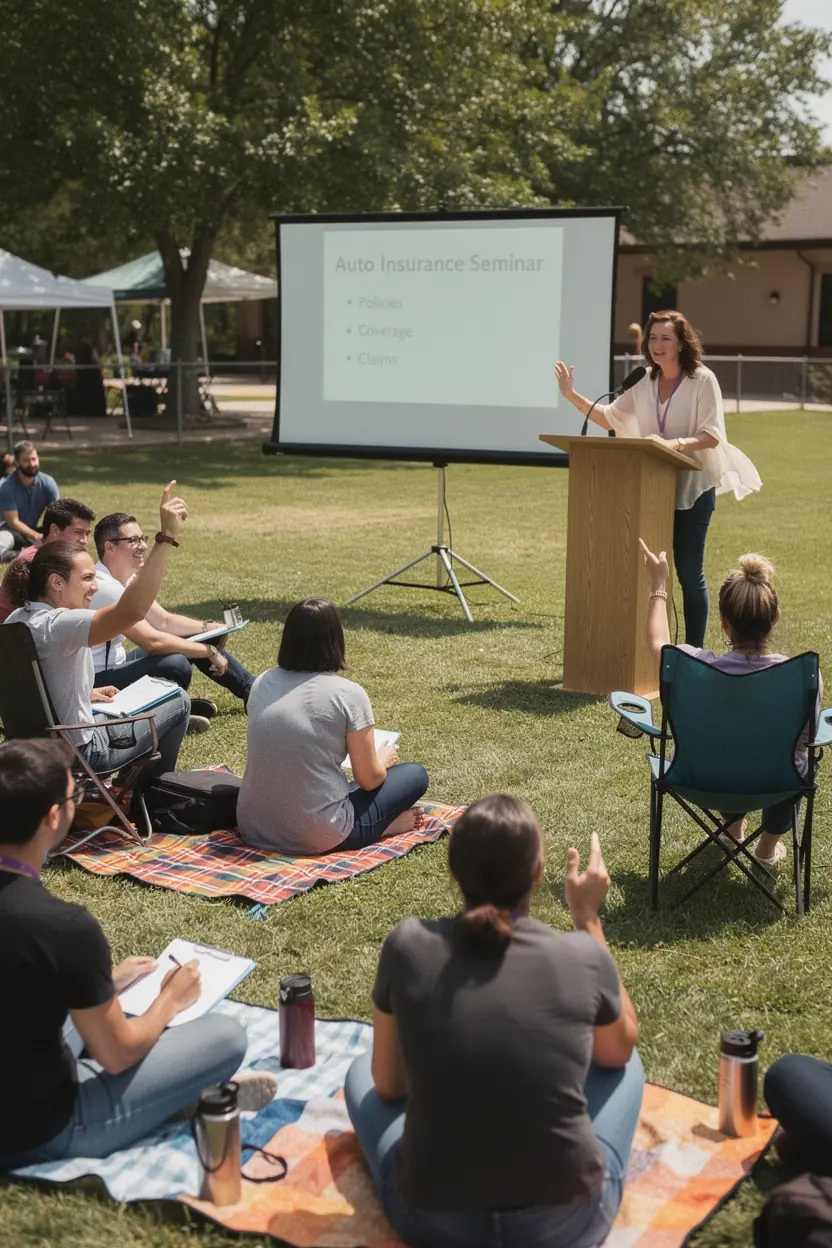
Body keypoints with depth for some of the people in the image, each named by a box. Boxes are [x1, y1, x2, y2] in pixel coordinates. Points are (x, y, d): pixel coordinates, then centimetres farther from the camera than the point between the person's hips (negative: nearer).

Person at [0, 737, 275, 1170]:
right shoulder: (62, 925, -28)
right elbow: (118, 1054, -16)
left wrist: (104, 979, 15)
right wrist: (171, 999, 3)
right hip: (39, 1131, -7)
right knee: (226, 1036, -4)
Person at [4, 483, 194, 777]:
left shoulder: (17, 620, -1)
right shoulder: (58, 625, -29)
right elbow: (131, 610, -45)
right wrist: (167, 537, -46)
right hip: (75, 755, -9)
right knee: (178, 702, 7)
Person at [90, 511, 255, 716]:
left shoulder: (126, 580, 5)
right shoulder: (105, 587, -26)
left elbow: (164, 620, 13)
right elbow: (152, 641, -29)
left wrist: (206, 627, -3)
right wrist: (209, 651, -20)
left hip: (116, 663, 10)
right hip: (97, 682, -10)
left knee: (194, 638, 10)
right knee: (176, 665, -31)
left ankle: (253, 691, 19)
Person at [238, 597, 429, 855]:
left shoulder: (262, 683, 4)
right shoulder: (348, 695, -11)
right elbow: (369, 780, -5)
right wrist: (383, 759, 19)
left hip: (253, 830, 4)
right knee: (415, 774, 16)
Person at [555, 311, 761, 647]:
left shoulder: (702, 380, -7)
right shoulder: (644, 383, 9)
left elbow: (712, 435, -14)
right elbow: (609, 418, 13)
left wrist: (674, 444, -30)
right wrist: (572, 395, 4)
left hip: (692, 487, -5)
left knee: (689, 571, -1)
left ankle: (694, 652, 8)